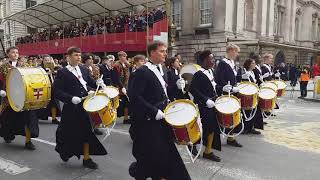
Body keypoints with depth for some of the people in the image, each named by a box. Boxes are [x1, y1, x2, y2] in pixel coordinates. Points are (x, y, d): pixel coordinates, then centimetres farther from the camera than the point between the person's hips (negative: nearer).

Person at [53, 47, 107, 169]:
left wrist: (97, 83, -5)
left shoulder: (84, 70, 10)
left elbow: (90, 83, 17)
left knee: (87, 132, 9)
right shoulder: (62, 72, -6)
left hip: (86, 106, 5)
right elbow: (56, 91, -12)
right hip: (72, 108, -4)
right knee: (70, 134, 9)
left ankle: (86, 158, 21)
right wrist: (71, 98, -24)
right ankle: (64, 152, 40)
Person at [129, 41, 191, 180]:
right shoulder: (142, 72, -16)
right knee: (153, 155, 2)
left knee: (165, 152, 11)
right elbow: (134, 97, -24)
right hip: (148, 121, -8)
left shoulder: (160, 71, 11)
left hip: (161, 119, 8)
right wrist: (154, 112, -24)